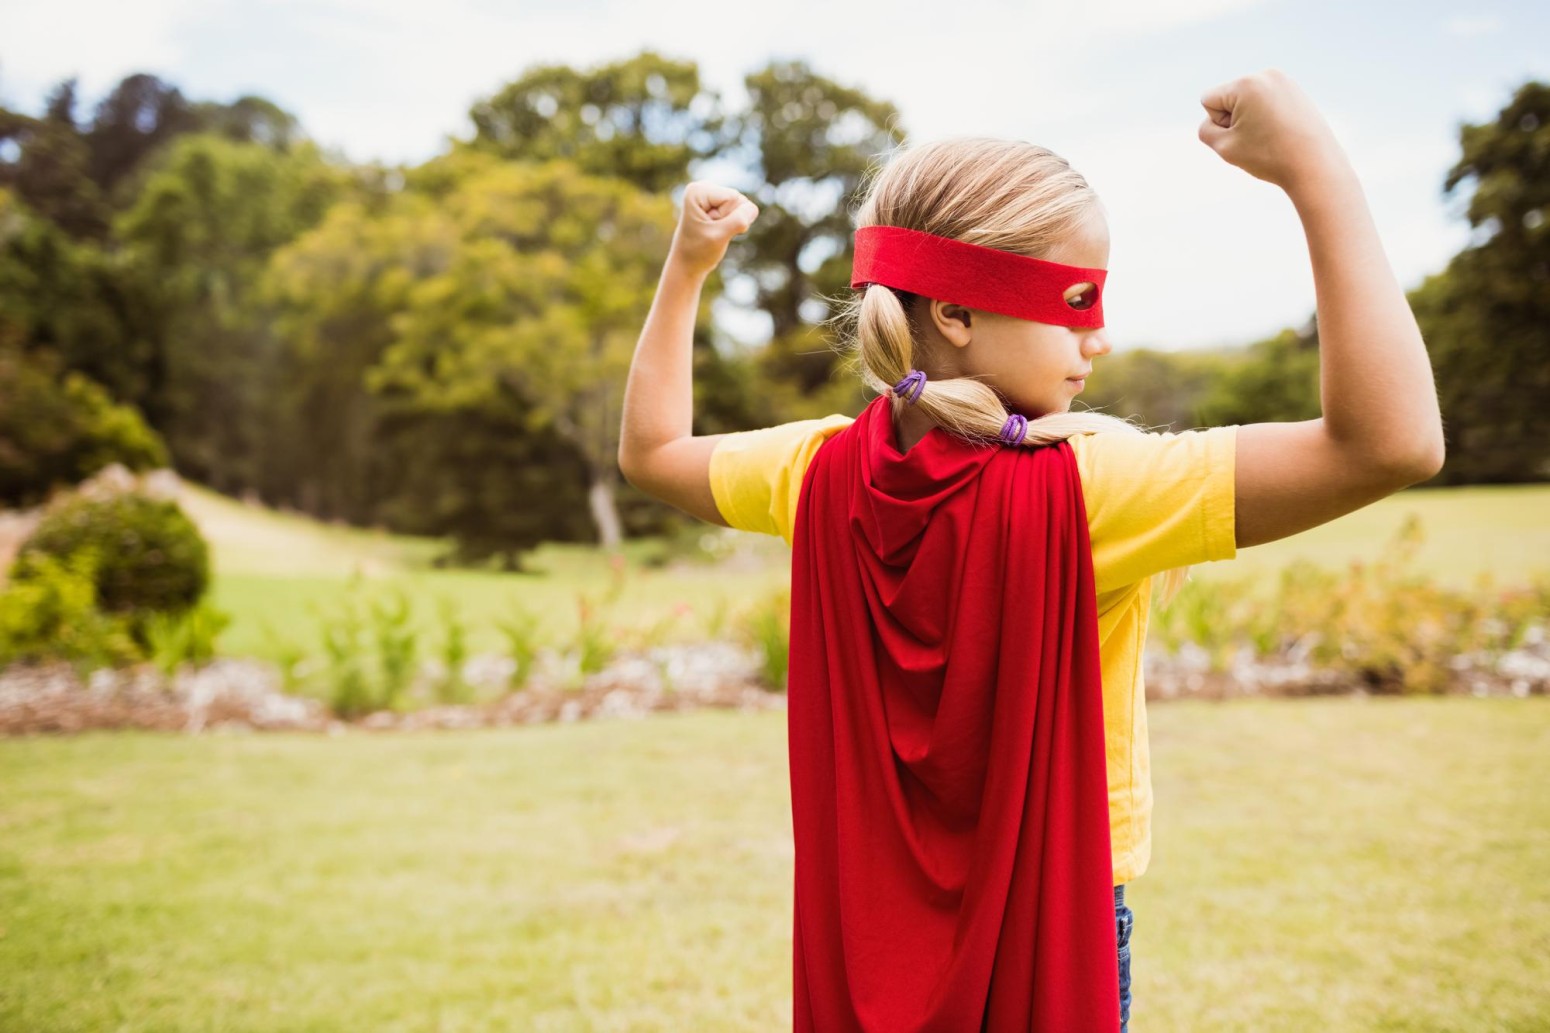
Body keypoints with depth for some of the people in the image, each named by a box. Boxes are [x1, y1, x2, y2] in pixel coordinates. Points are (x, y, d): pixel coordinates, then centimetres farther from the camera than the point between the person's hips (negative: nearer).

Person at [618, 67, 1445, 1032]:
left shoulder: (823, 473, -12)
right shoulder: (1081, 489, -28)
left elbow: (650, 450, 8)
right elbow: (1395, 440, -35)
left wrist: (687, 265, 11)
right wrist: (1317, 171, -30)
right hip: (1056, 937, -4)